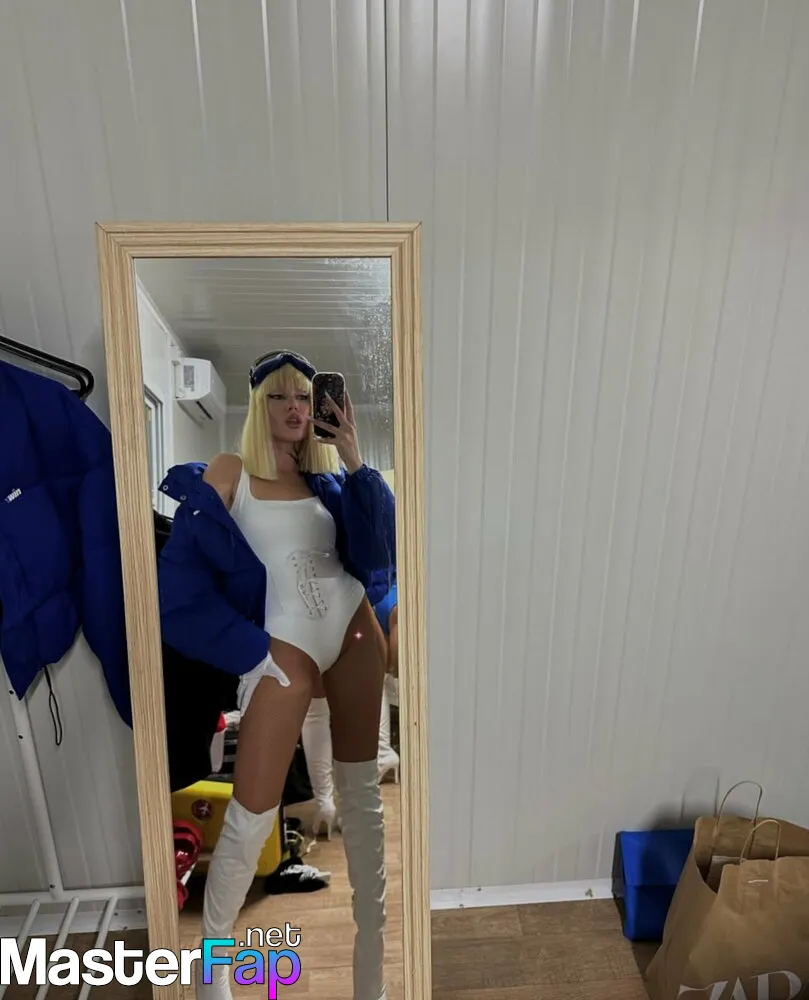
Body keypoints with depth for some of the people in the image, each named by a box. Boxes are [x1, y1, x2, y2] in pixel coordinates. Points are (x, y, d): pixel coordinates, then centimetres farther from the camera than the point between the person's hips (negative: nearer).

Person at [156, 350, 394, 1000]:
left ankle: (372, 929, 39)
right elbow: (187, 571, -4)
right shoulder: (229, 474, 0)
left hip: (355, 629, 4)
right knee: (250, 816, 4)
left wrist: (355, 462, -7)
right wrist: (252, 650, -6)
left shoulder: (328, 475, 8)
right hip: (285, 646, -3)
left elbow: (382, 549, -1)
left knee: (362, 789, 15)